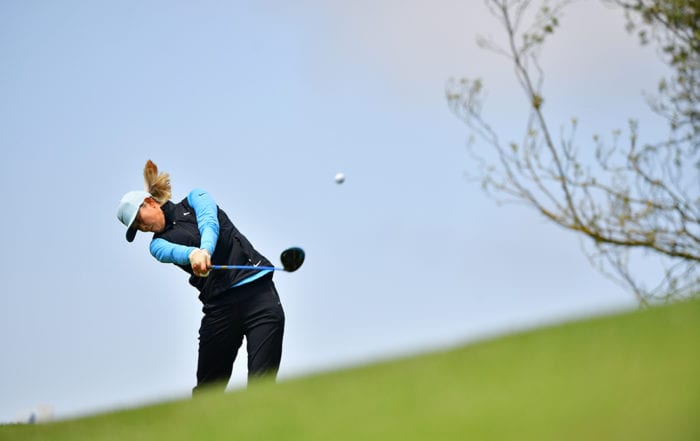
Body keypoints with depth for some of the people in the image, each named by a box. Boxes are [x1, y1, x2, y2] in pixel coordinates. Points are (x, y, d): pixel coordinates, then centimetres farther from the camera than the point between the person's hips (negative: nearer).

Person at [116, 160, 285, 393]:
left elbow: (209, 221, -10)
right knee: (207, 389, 3)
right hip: (219, 307, 3)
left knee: (261, 386, -13)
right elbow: (174, 251, -11)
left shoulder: (194, 199, 13)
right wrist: (193, 254, -36)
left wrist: (206, 249, -32)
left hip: (257, 289, -3)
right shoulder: (158, 244, 13)